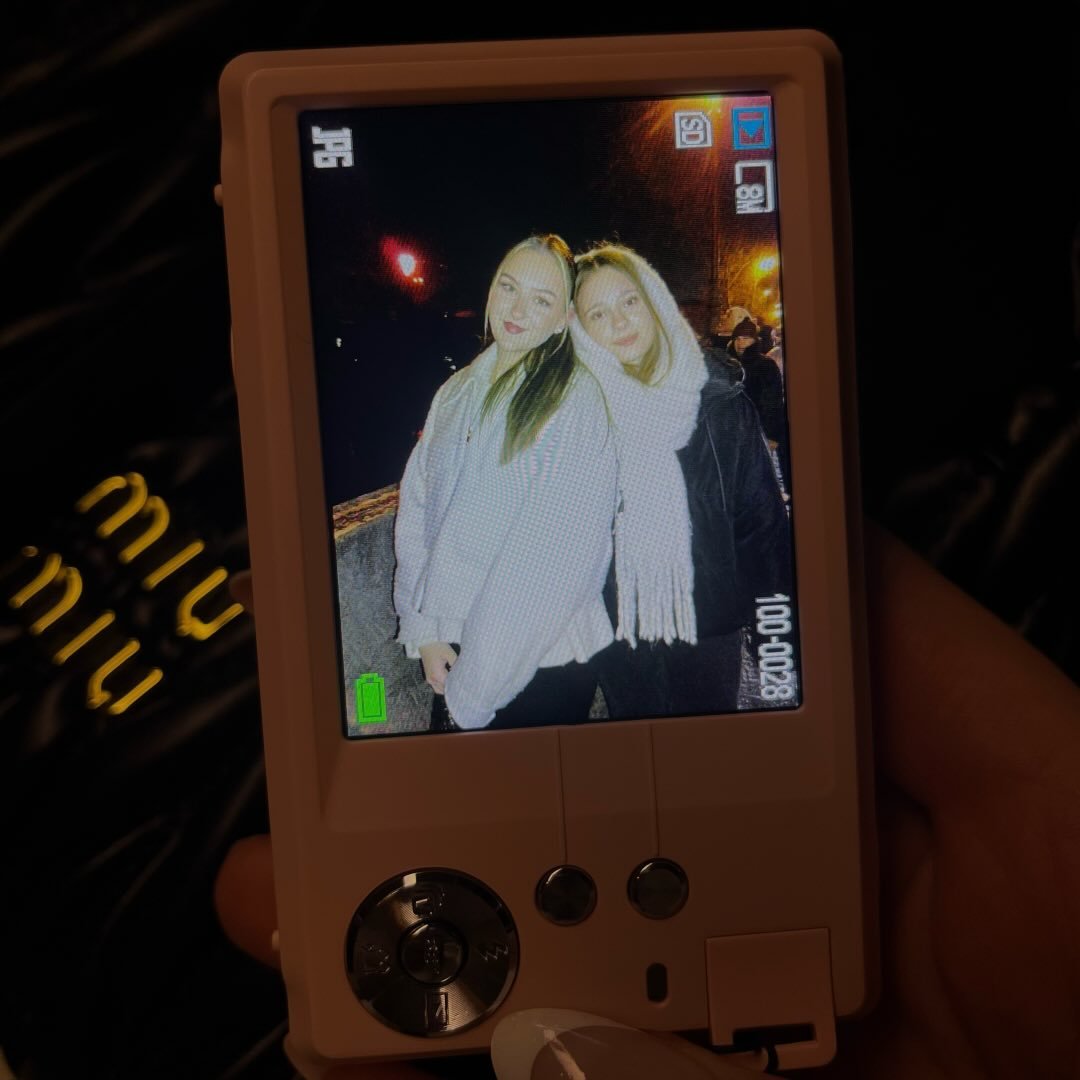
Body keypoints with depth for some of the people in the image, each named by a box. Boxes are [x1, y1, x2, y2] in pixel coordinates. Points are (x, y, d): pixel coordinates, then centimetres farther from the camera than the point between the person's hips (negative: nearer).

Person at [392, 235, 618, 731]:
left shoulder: (577, 401, -14)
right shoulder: (457, 392, 5)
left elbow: (557, 551, -19)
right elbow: (416, 508, 4)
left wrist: (474, 690, -17)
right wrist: (423, 629, -7)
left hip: (539, 665, -5)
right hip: (448, 651, 6)